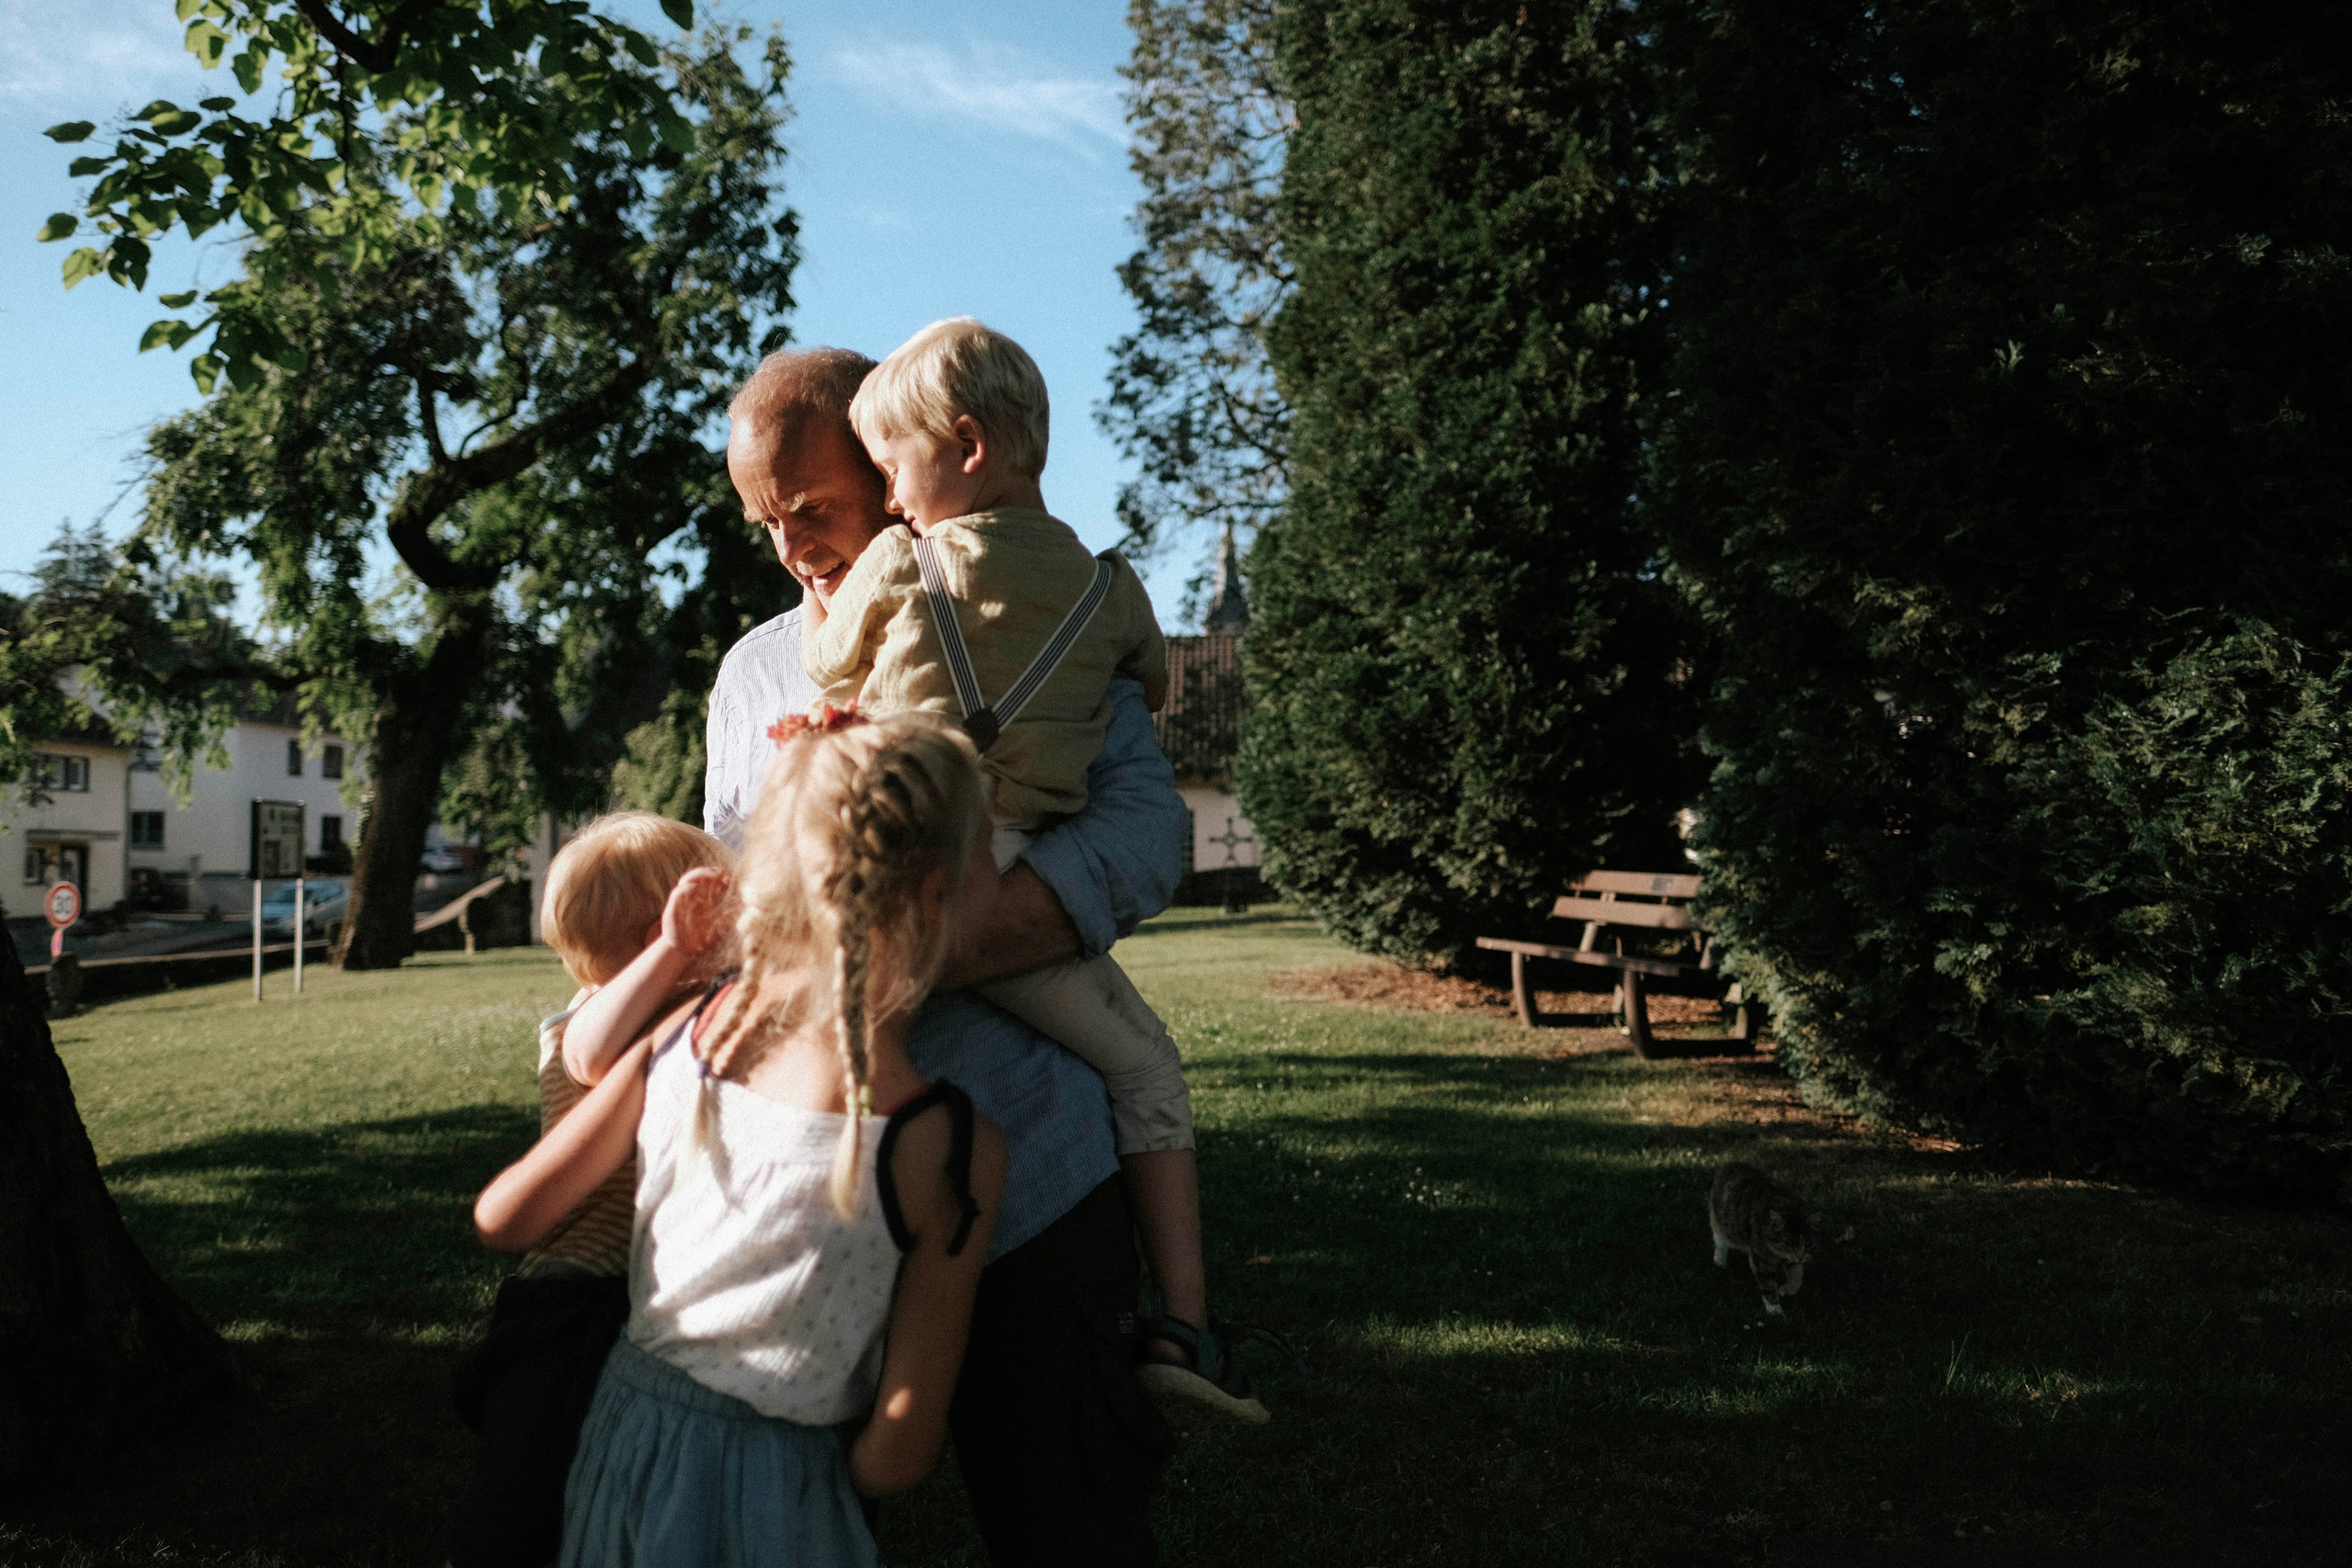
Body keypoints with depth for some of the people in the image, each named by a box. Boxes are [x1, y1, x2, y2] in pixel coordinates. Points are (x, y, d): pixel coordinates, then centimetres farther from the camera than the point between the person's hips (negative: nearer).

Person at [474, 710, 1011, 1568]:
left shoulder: (690, 1030, -11)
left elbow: (502, 1217, -1)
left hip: (624, 1435, 4)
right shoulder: (953, 1149, -23)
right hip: (767, 1495, -4)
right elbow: (898, 1455, -17)